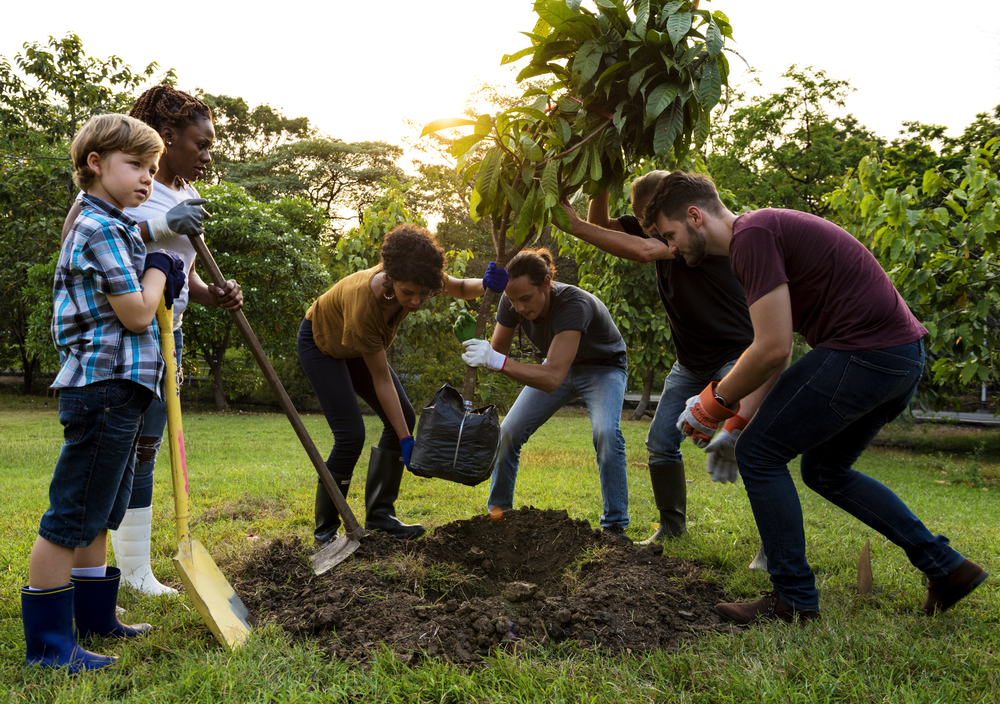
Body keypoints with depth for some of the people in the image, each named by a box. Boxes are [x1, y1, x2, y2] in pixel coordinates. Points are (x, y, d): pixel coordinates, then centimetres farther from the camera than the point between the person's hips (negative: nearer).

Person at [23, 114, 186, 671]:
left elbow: (135, 308, 24)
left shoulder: (107, 227, 20)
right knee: (71, 519, -4)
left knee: (99, 515, 18)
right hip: (105, 388, -11)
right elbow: (137, 314, -17)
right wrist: (157, 266, -1)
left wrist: (160, 278, 6)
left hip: (117, 392, 11)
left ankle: (95, 617, 31)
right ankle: (48, 644, 4)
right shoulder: (102, 230, -13)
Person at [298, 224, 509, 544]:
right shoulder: (363, 304, -42)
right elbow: (381, 380, -33)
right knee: (351, 435, -19)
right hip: (322, 344, -7)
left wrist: (486, 284, -30)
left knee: (404, 418, -3)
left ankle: (379, 514, 5)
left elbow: (459, 289, -6)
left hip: (357, 347, 7)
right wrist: (405, 440, -30)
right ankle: (325, 530, -4)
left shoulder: (414, 276, -28)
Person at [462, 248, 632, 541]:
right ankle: (497, 512, 14)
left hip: (603, 369, -5)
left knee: (606, 433, -31)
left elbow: (552, 378, -49)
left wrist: (498, 361, -58)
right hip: (561, 365, 5)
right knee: (508, 432, -4)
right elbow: (497, 352, -11)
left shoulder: (574, 305, -41)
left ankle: (615, 525, -16)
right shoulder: (512, 302, -23)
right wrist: (475, 349, -33)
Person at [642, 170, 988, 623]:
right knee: (825, 471, 23)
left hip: (864, 353, -10)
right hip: (904, 353, 10)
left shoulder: (751, 235, -13)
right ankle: (947, 568, 26)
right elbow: (776, 348, 23)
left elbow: (772, 349, -19)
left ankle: (795, 600, 8)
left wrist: (716, 402, -5)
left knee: (759, 455, -2)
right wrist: (740, 417, 20)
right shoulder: (767, 230, 19)